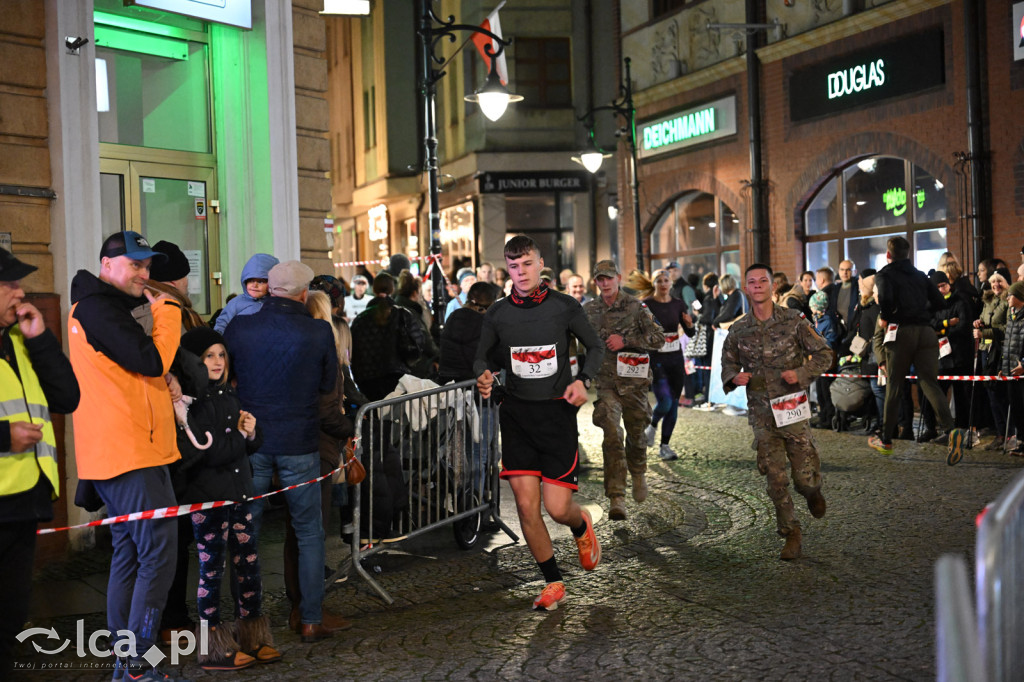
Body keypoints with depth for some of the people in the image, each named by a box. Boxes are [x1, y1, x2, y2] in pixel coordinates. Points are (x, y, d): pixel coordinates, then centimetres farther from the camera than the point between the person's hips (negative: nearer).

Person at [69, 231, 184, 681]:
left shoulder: (100, 307, 19)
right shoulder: (99, 309, -15)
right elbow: (150, 360, -21)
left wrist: (163, 377, 7)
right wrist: (165, 310, -10)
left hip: (118, 453, 11)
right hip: (131, 456, -11)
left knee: (129, 554, 15)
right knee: (158, 552, -8)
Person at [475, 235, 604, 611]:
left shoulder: (564, 306, -3)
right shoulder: (497, 314, 3)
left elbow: (595, 346, 9)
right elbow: (482, 357, 15)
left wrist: (582, 380, -9)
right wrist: (484, 375, -8)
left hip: (557, 411, -2)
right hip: (516, 412, 2)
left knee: (557, 508, -6)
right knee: (526, 506, -1)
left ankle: (582, 526, 33)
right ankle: (553, 582, 19)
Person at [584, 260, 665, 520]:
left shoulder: (636, 308, -3)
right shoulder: (589, 311, 6)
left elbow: (659, 338, -8)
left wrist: (626, 340, -17)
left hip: (634, 381, 0)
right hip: (606, 383, 1)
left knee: (636, 433, 14)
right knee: (612, 435, -14)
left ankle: (638, 474, 46)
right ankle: (616, 498, -13)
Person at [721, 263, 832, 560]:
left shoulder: (793, 320, -4)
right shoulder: (738, 330, 2)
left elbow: (823, 353, 2)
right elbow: (728, 363, 15)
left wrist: (802, 374, -15)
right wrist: (734, 377, -8)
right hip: (761, 413, 2)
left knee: (805, 476, 1)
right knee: (776, 480, 2)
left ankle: (812, 490, 38)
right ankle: (792, 535, 17)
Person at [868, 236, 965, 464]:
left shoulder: (884, 274, 3)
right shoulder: (920, 275, 19)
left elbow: (886, 298, -16)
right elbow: (940, 304, 14)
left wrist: (884, 318, 1)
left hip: (901, 331, -4)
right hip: (926, 332, 4)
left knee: (894, 387, 6)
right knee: (929, 382, 0)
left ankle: (886, 440, 16)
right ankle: (950, 430, -24)